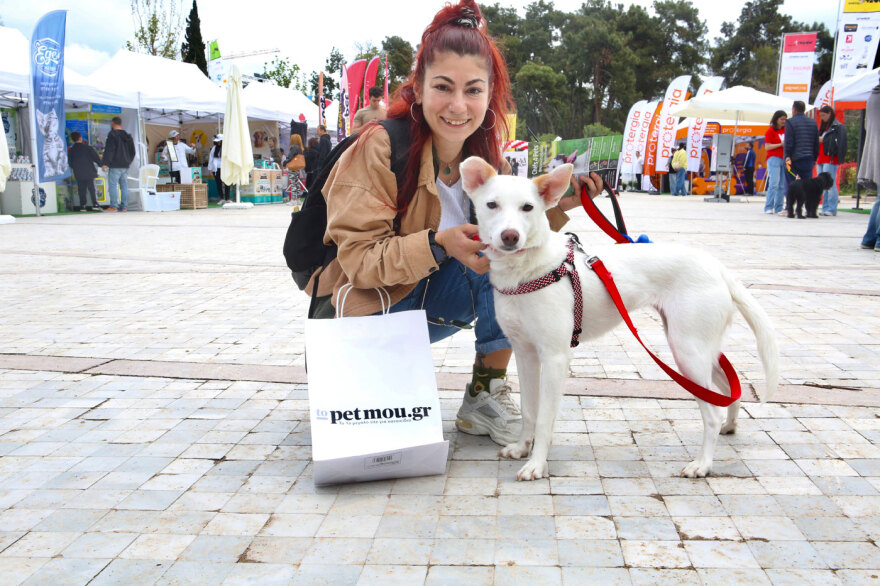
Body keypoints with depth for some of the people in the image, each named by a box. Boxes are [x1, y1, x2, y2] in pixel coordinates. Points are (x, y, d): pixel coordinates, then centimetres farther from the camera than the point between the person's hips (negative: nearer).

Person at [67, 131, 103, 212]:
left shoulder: (70, 150, 4)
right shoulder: (87, 148, -4)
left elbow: (70, 163, 11)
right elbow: (96, 157, -2)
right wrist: (101, 164, 10)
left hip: (78, 174, 3)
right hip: (89, 173, -3)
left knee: (81, 190, 7)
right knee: (92, 189, -1)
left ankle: (82, 206, 5)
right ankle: (95, 204, -10)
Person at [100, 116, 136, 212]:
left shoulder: (112, 135, -9)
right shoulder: (128, 136, 14)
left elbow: (109, 150, -14)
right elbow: (133, 152, 21)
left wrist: (105, 163, -12)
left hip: (115, 166, -7)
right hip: (125, 165, 7)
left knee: (113, 185, -6)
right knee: (124, 185, 8)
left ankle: (113, 206, -10)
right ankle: (124, 206, 8)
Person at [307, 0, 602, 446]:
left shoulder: (485, 158, -4)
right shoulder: (381, 147, -22)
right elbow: (358, 260, -23)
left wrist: (555, 208, -17)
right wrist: (437, 244, -37)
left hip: (429, 297, 6)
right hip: (367, 305, -5)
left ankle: (485, 397, -4)